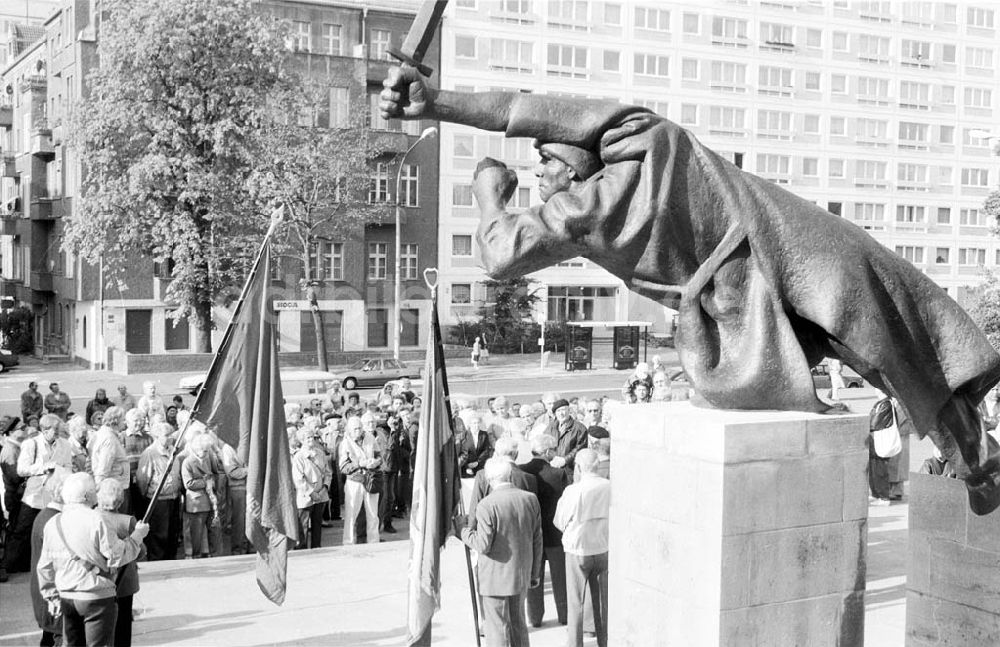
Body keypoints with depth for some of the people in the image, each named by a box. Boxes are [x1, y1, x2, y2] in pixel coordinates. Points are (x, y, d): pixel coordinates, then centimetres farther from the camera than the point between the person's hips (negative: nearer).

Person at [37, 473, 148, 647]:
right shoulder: (95, 520, -17)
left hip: (66, 598, 6)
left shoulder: (52, 524, 3)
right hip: (97, 597, -6)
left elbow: (45, 567, 10)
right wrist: (137, 535, -3)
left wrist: (51, 596, 19)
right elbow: (118, 557, -16)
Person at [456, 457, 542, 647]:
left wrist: (463, 529, -3)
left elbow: (483, 545, -19)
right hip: (521, 575, 6)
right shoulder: (530, 500, -1)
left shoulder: (487, 505, -18)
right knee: (518, 625, 19)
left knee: (497, 628, 4)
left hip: (495, 578, -5)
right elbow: (537, 540, 5)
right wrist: (535, 573, 14)